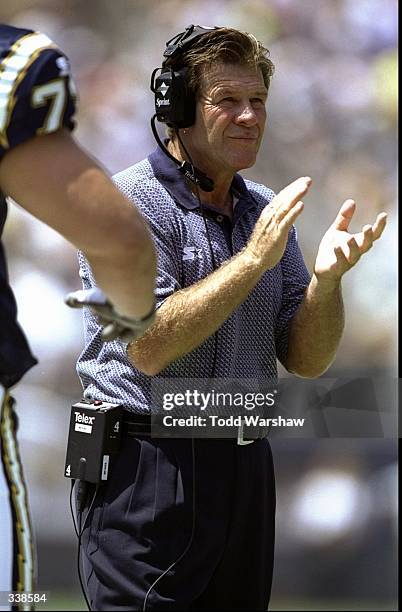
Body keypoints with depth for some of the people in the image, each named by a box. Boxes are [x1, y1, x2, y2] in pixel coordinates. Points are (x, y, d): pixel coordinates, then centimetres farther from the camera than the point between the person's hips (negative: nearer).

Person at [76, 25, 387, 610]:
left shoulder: (266, 212, 12)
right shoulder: (130, 201, -8)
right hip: (150, 469, -6)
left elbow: (306, 360, 8)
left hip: (246, 469, 6)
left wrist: (326, 278, -11)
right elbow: (148, 347, -19)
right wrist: (253, 260, -21)